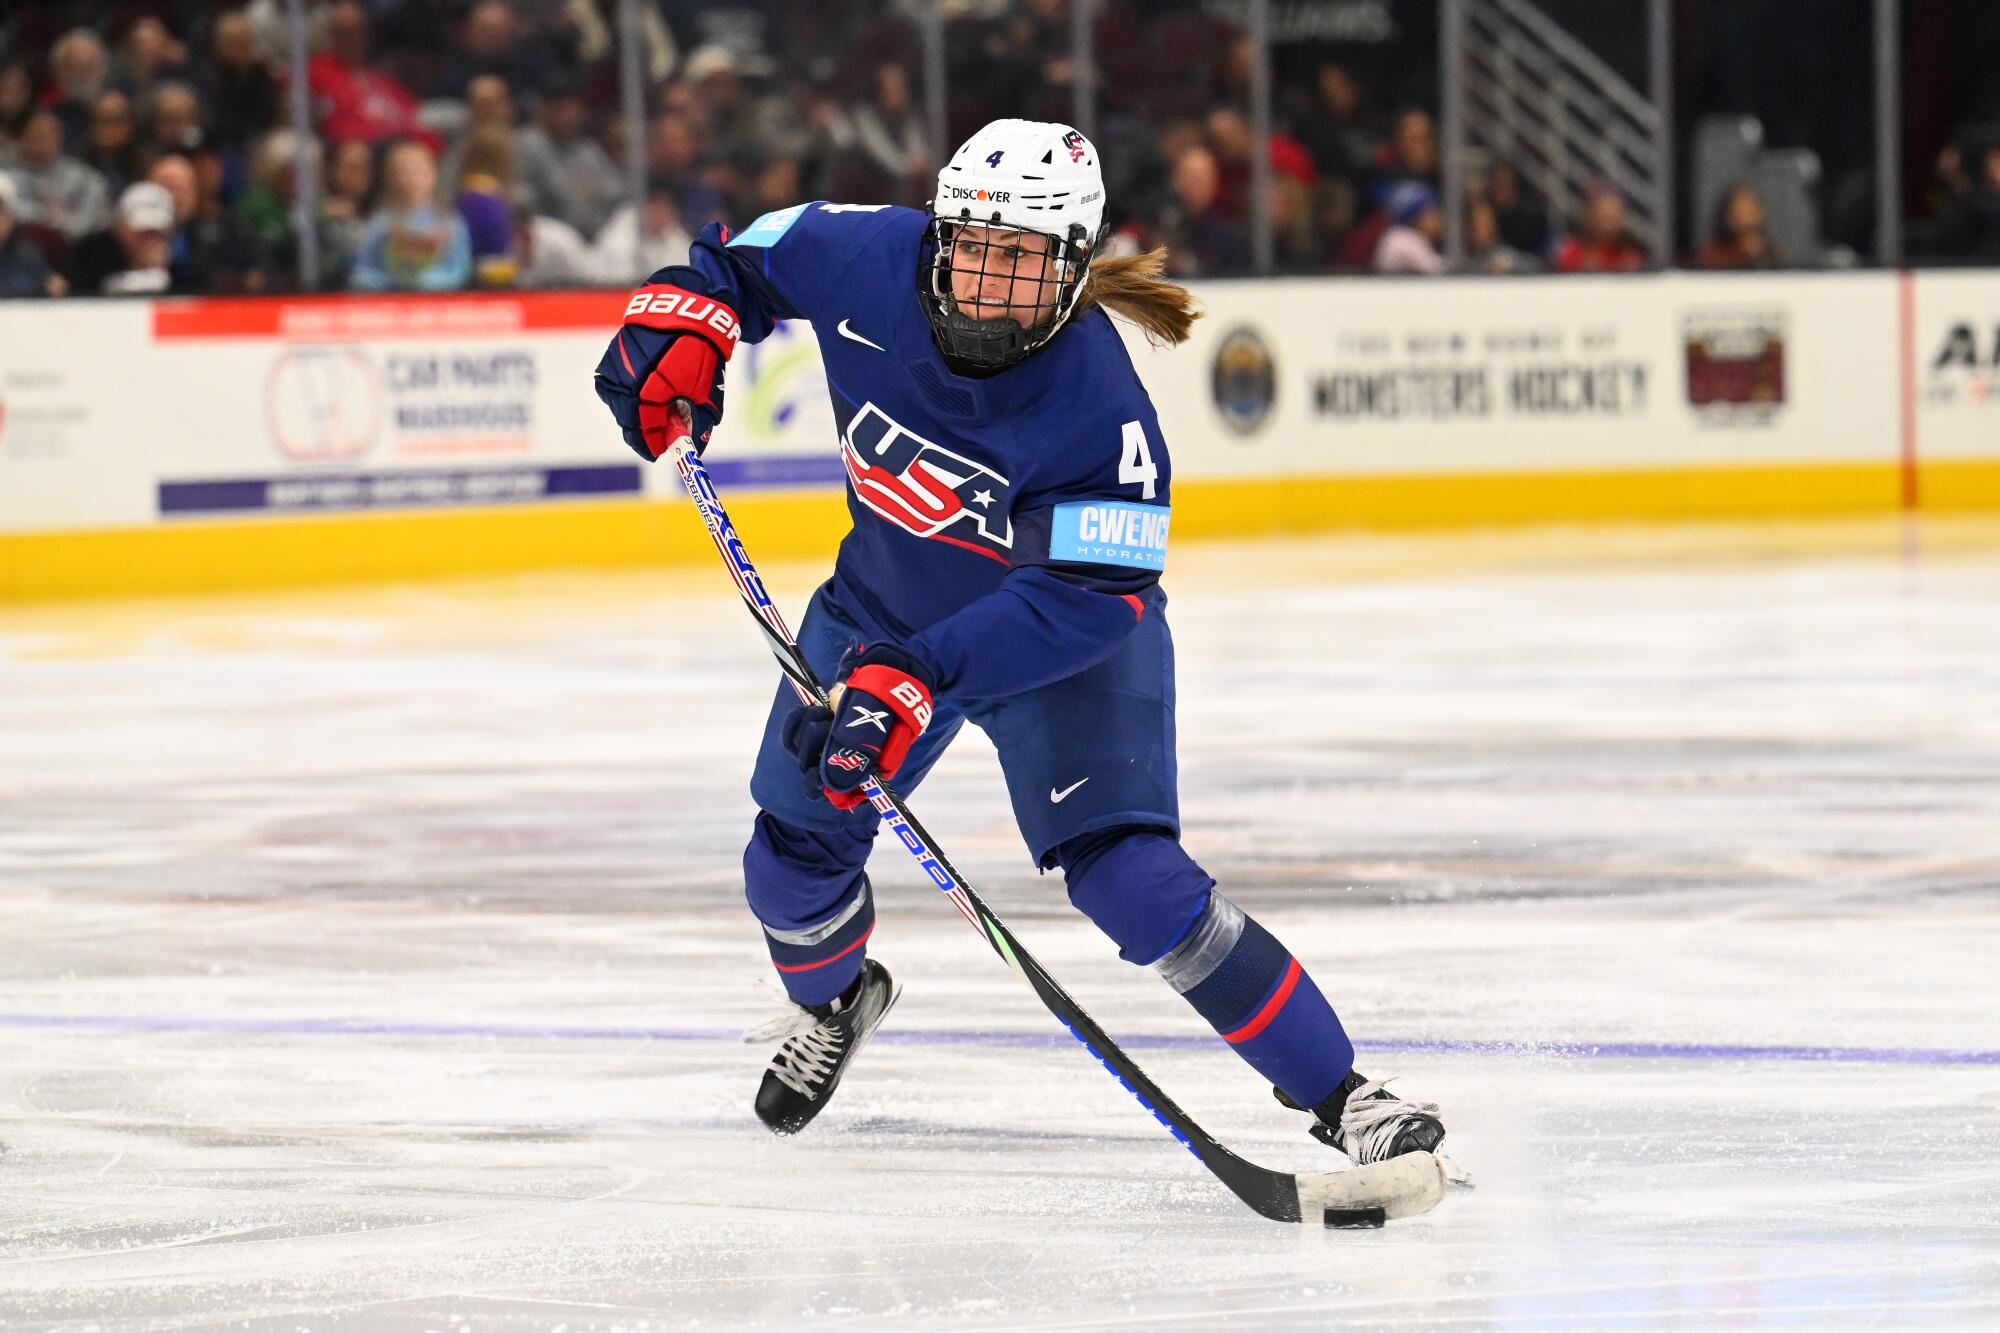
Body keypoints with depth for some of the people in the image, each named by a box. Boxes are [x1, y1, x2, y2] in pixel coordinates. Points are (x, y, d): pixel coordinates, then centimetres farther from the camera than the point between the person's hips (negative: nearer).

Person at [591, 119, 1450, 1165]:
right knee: (795, 858, 10)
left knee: (1124, 872, -22)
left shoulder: (1097, 409, -35)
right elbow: (747, 256, -2)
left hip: (1065, 643, -5)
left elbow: (1077, 603, -38)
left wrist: (915, 681, -46)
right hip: (886, 601, 5)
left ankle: (1337, 1095, -15)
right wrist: (680, 331, -21)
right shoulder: (863, 260, -24)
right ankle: (834, 1001, 47)